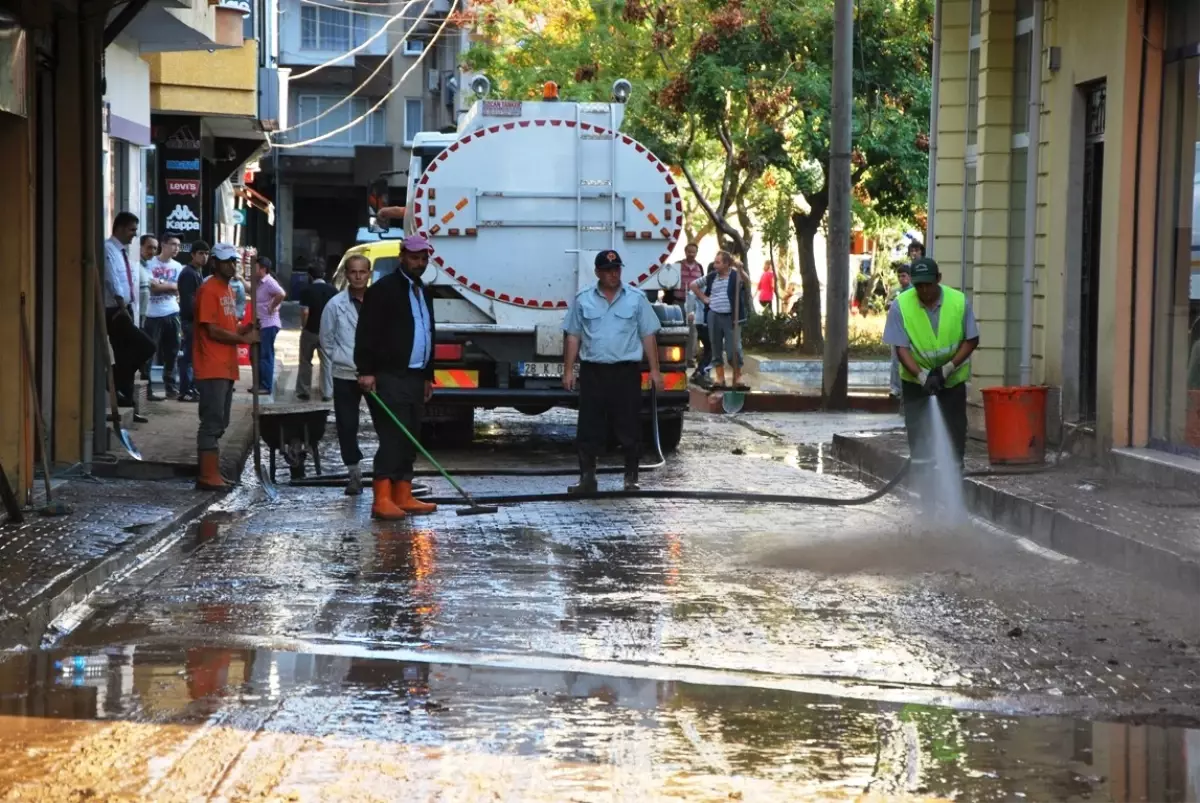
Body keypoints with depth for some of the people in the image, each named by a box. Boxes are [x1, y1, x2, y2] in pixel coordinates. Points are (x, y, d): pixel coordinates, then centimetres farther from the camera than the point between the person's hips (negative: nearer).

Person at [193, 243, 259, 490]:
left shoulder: (228, 289, 17)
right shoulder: (208, 290, -12)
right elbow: (213, 330, -17)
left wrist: (244, 330, 3)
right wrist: (243, 339, -12)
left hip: (226, 367, 10)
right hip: (212, 368, -10)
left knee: (219, 423, 12)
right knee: (212, 421, -9)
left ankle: (212, 473, 18)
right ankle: (208, 476, -8)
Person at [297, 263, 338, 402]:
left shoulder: (307, 291, -12)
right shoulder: (332, 290, -1)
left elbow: (305, 312, -19)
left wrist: (303, 326, -3)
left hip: (310, 331, -2)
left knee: (306, 362, 12)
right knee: (327, 362, 7)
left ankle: (304, 392, 16)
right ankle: (327, 393, 5)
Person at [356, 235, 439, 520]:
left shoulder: (423, 292, 20)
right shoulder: (383, 289, -7)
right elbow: (366, 332, -13)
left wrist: (428, 376, 22)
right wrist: (366, 371, -20)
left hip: (415, 378, 8)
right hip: (389, 377, -8)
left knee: (409, 440, 8)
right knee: (393, 437, -14)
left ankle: (403, 497, 12)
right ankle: (382, 499, -16)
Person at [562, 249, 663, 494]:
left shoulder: (636, 299, 3)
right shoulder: (583, 299, 6)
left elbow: (648, 335, 5)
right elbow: (573, 337, 8)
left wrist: (654, 370, -1)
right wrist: (568, 370, 3)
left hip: (626, 372, -1)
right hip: (592, 372, 1)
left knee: (629, 428, 2)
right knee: (589, 429, 2)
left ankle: (631, 479, 11)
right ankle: (587, 478, 8)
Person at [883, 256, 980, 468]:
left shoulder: (959, 302, -15)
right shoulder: (900, 305, -17)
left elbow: (971, 340, -7)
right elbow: (901, 348, -15)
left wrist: (947, 369, -17)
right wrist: (923, 376, -27)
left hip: (953, 380, 1)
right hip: (916, 381, 0)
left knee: (955, 435, 2)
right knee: (918, 435, 0)